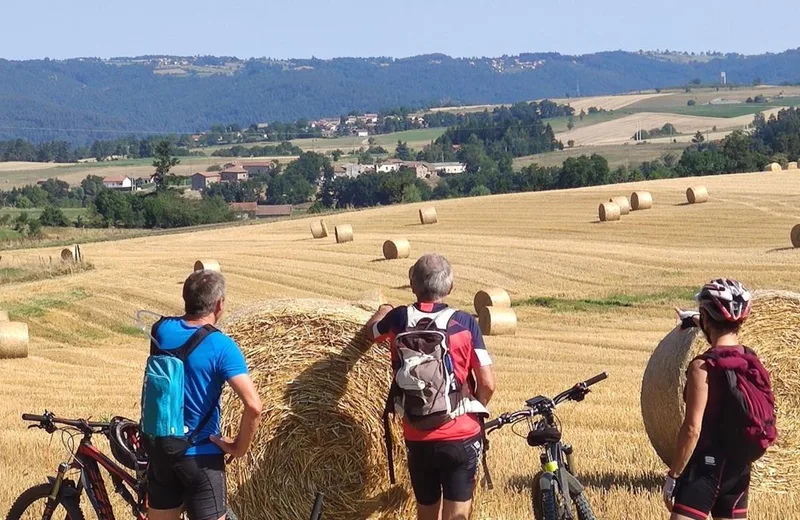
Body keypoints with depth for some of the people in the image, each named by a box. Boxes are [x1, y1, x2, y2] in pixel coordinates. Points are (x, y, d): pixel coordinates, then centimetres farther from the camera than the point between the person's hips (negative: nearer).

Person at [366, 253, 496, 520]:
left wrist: (384, 311, 44)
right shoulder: (465, 323, -7)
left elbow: (371, 330, 23)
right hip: (461, 437, -3)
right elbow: (487, 383, -7)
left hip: (417, 438, 3)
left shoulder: (399, 319, -1)